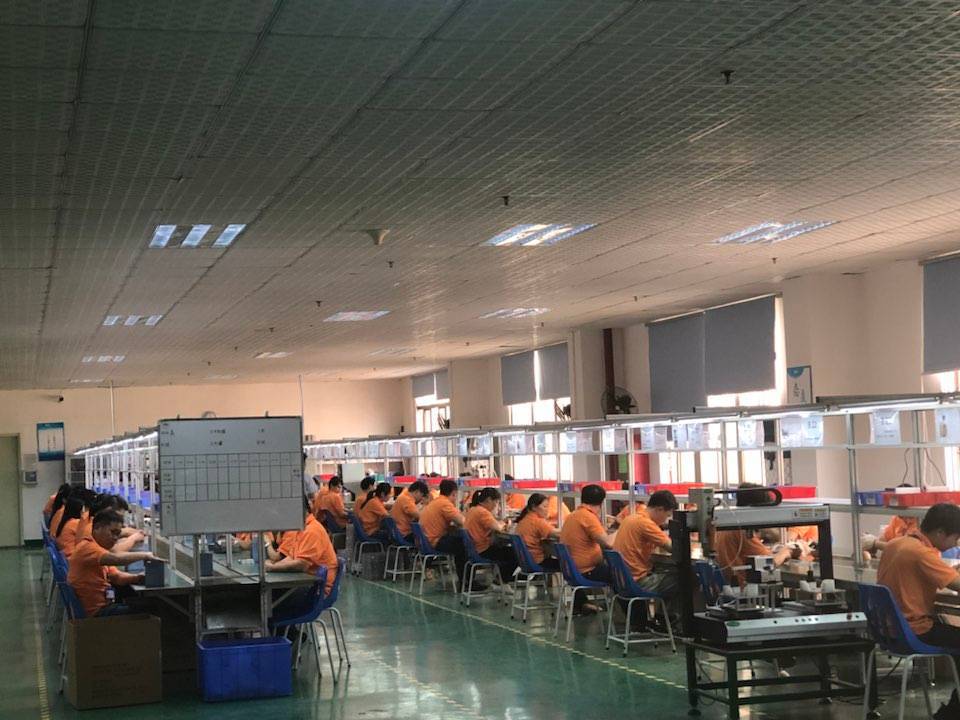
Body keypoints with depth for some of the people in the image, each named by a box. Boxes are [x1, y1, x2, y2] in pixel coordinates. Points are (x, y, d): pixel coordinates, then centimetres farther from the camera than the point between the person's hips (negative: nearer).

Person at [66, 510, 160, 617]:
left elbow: (116, 576, 13)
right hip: (96, 611, -10)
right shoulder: (87, 547, -15)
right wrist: (144, 555, -20)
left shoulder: (101, 549, 18)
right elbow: (115, 558, -32)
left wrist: (137, 578, -7)